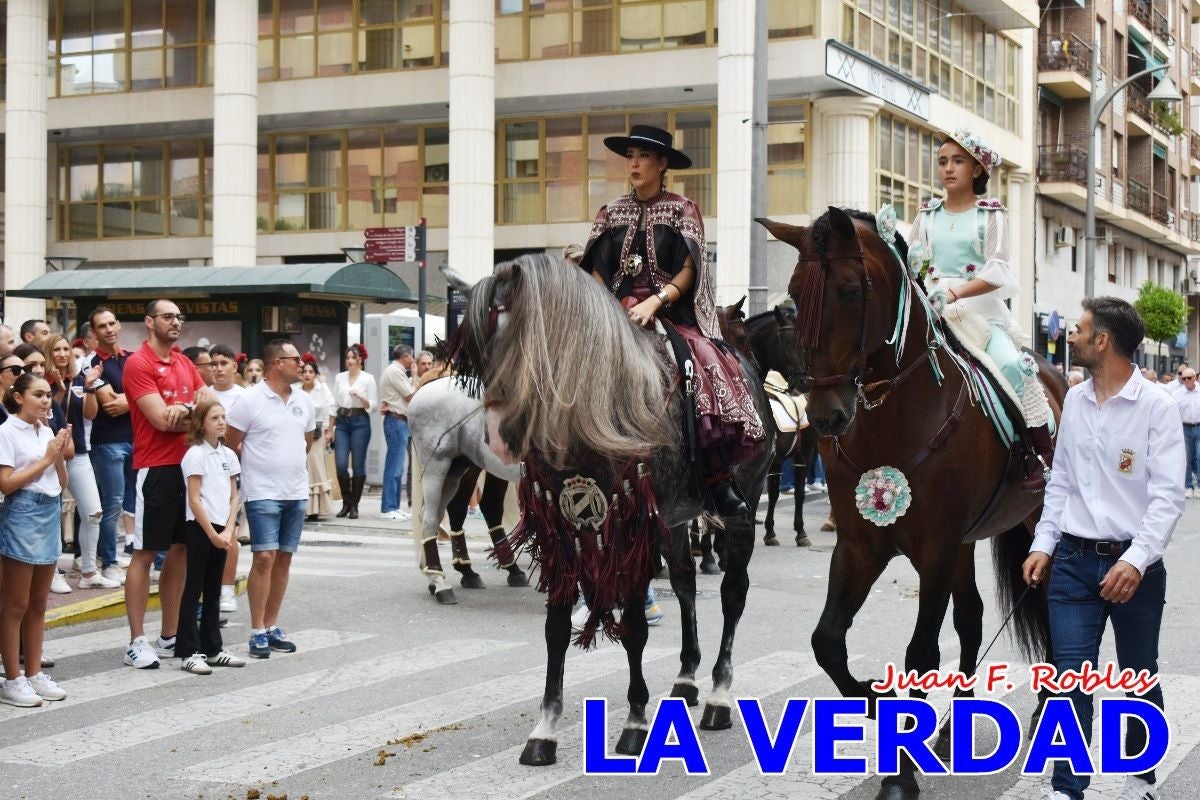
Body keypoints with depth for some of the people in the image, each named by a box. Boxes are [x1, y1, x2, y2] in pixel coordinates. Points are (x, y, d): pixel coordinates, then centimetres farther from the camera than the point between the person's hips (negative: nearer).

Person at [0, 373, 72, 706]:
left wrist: (60, 455, -3)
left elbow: (62, 483, 14)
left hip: (50, 514, 7)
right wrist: (46, 459, -13)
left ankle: (35, 674, 19)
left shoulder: (47, 431, 11)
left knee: (38, 604, 12)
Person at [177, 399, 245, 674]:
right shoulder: (195, 455, -10)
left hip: (221, 530, 7)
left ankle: (212, 648, 20)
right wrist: (212, 534, -14)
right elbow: (194, 500, -12)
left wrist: (228, 530, -3)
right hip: (200, 528, -7)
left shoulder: (228, 455, 10)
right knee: (193, 590, -3)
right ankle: (189, 652, -1)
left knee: (213, 590, 13)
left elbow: (233, 497, 10)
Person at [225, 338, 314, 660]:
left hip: (296, 492, 6)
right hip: (262, 492, -6)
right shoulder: (250, 401, -10)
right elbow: (231, 444, -5)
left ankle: (271, 627, 17)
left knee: (284, 559, 9)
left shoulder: (304, 401, 8)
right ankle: (257, 632, -4)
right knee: (264, 558, -10)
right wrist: (258, 464, 5)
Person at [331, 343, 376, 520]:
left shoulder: (368, 378, 1)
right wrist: (331, 428, 9)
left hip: (360, 421, -3)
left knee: (358, 466, -1)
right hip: (342, 421, 3)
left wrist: (359, 396, -18)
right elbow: (334, 403, 13)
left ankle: (354, 505, 9)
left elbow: (372, 405, 0)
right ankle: (346, 502, 12)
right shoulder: (339, 377, 11)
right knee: (340, 465, -5)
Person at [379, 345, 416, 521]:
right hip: (397, 420, -10)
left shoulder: (396, 371, 20)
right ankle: (388, 508, -10)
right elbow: (411, 396, -10)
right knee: (394, 466, -10)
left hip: (399, 421, 10)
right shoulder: (395, 371, -11)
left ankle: (394, 507, 14)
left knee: (397, 467, 11)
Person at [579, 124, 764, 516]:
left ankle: (720, 482, -21)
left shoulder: (682, 210, 9)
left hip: (672, 315, -3)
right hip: (619, 315, 3)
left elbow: (688, 270, -2)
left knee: (708, 369, -29)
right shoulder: (612, 213, 18)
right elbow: (597, 272, 14)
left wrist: (655, 301, -18)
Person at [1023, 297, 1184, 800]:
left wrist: (1135, 561, -25)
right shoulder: (1074, 401, 7)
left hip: (1134, 566, -4)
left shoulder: (1157, 406, -10)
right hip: (1073, 561, 4)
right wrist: (1044, 545, 5)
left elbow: (1167, 495, -15)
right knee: (1071, 680, -1)